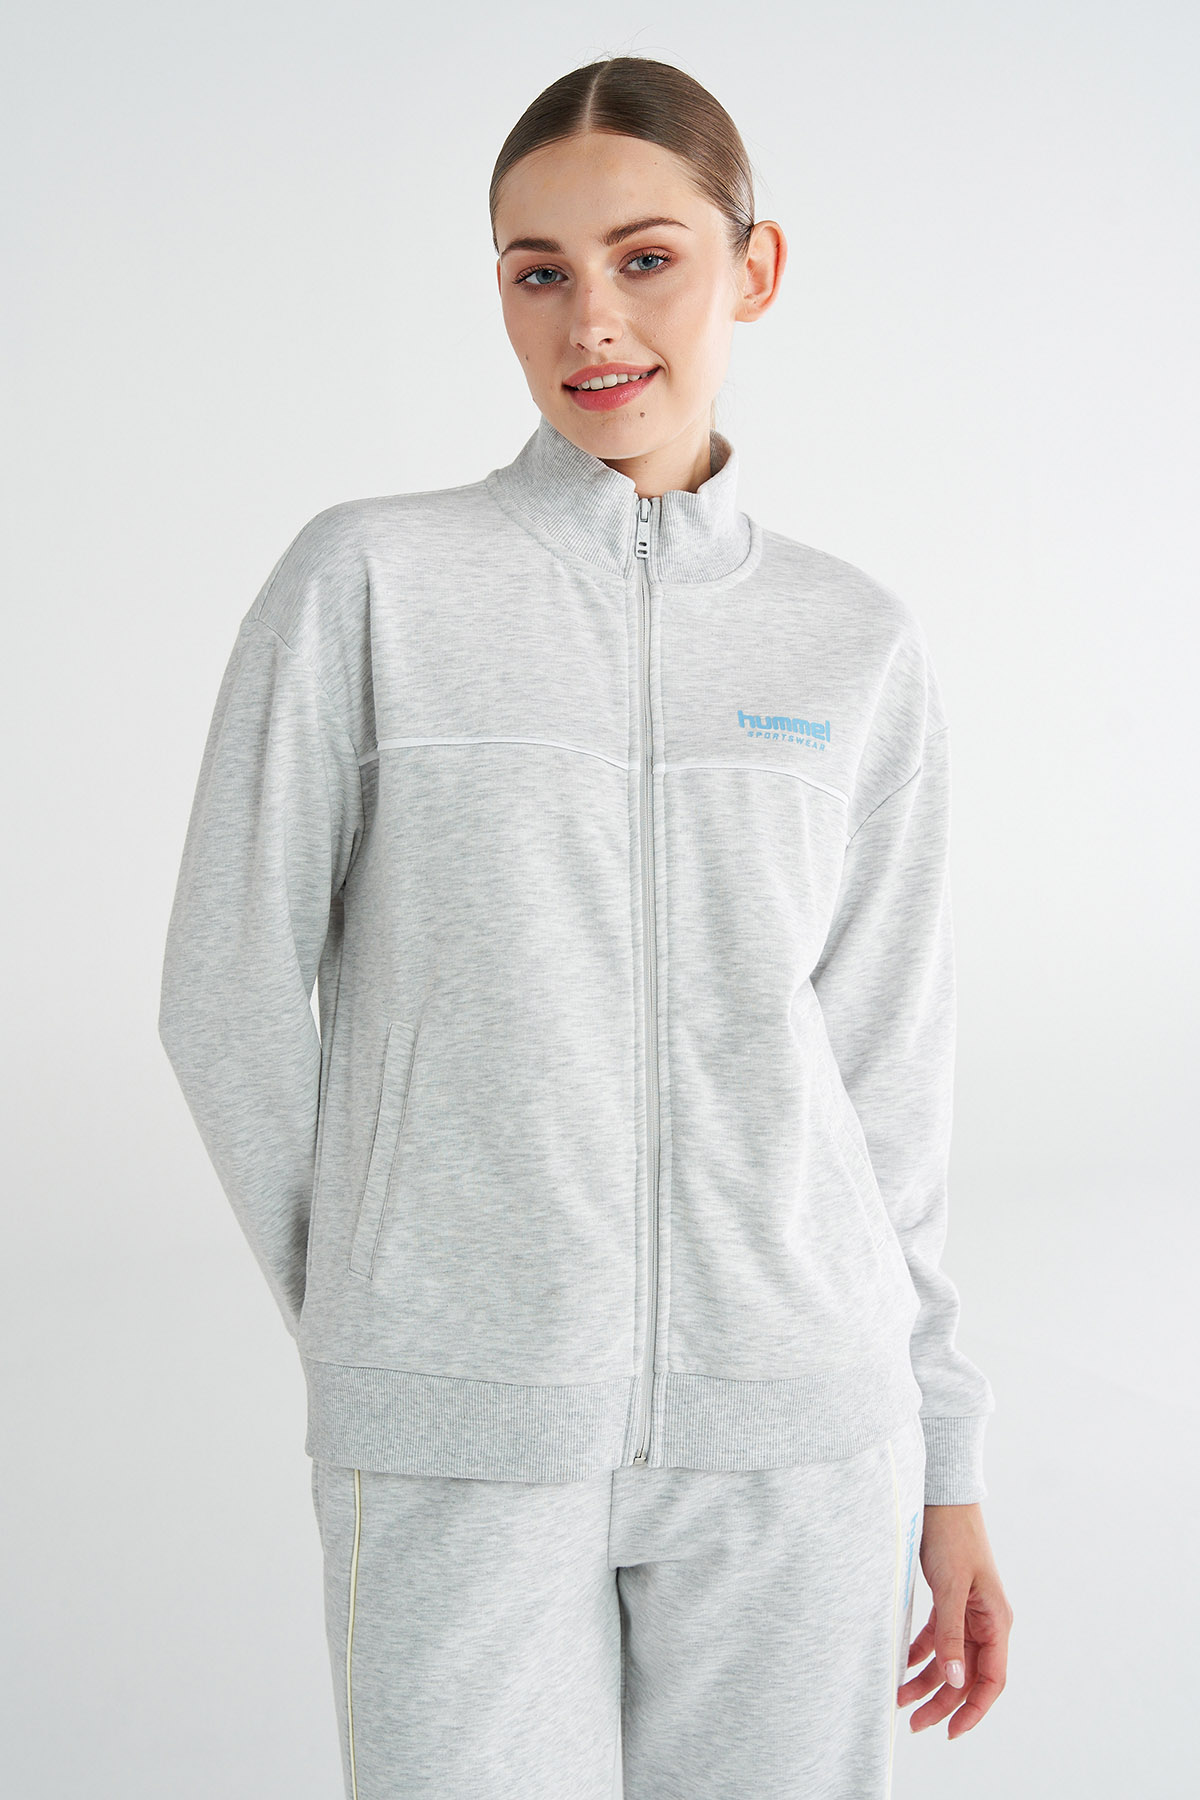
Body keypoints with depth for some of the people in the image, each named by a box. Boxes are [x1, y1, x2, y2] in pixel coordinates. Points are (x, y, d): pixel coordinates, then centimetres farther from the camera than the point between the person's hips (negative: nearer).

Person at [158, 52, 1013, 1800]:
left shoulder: (861, 652, 6)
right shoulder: (365, 581, -3)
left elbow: (874, 1074, 8)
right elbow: (233, 995, 1)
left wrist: (941, 1470, 9)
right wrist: (377, 1323, 8)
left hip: (788, 1428, 2)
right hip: (464, 1447, -2)